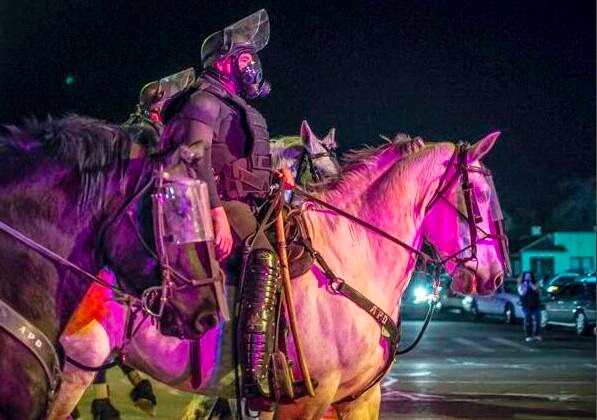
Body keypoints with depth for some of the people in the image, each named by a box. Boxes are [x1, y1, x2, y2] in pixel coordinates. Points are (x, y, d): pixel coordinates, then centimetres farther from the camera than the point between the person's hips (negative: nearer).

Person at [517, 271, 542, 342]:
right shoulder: (521, 285, 4)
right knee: (528, 321, -6)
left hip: (536, 305, 2)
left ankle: (536, 335, 3)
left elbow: (536, 290, -11)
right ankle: (529, 336, -2)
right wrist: (525, 285, -11)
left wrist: (530, 283, -10)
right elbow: (522, 293, -12)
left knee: (537, 320, -5)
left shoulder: (534, 283, 9)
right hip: (526, 306, -2)